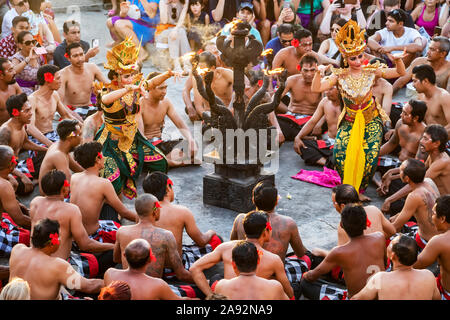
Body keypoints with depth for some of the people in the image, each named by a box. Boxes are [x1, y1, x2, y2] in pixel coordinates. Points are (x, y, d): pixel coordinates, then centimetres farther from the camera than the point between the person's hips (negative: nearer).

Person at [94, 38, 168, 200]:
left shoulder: (136, 86, -5)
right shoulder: (109, 90, -22)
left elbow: (152, 82, 3)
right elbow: (105, 99, -45)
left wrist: (168, 74, -17)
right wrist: (129, 89, -54)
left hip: (132, 138, 6)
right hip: (112, 142, -6)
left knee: (160, 165, 7)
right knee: (114, 183, -15)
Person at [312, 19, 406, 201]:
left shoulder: (371, 71, -5)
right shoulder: (339, 76, -5)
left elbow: (400, 73, -2)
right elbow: (316, 89, -12)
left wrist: (398, 60, -23)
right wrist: (318, 72, -29)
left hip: (372, 120, 0)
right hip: (349, 121, 0)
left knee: (370, 156, -16)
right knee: (340, 153, -20)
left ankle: (359, 190, 7)